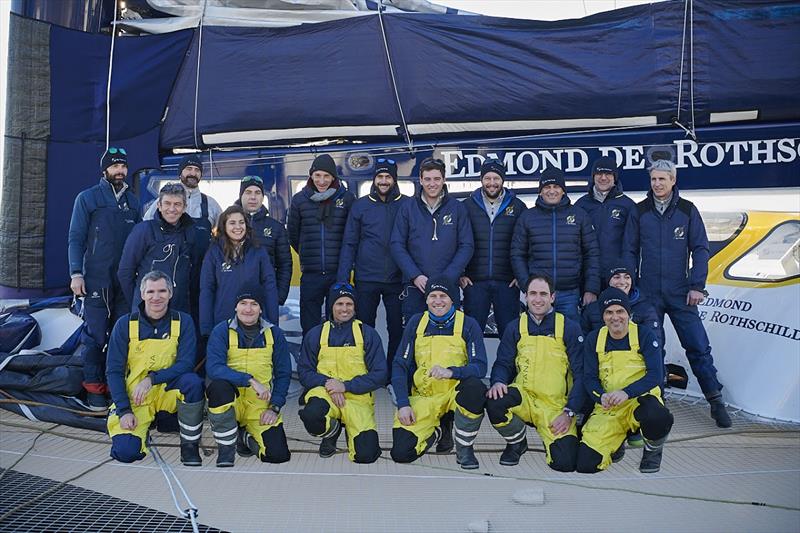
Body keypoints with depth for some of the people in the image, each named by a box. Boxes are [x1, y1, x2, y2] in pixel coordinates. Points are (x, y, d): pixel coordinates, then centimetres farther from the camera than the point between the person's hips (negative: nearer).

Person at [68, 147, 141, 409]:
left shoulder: (132, 201, 12)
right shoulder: (87, 198, 1)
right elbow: (76, 238, -2)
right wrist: (76, 274, -10)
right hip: (96, 279, -4)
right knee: (96, 335, -1)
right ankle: (94, 388, 9)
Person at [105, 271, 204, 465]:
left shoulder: (183, 321, -5)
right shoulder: (125, 324, -4)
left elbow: (185, 364, -12)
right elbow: (114, 372, -3)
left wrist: (151, 378, -26)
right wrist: (124, 410, -13)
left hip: (168, 390, 0)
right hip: (133, 397, 0)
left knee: (192, 381, -33)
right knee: (125, 452, -20)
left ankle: (190, 445, -13)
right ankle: (142, 425, 17)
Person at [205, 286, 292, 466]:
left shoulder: (274, 333, 2)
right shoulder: (222, 331, -5)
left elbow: (283, 374, 6)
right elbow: (213, 368, -19)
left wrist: (275, 407, -5)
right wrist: (250, 380, -29)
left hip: (261, 405, 2)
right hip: (231, 399, -1)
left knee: (278, 455, -16)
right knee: (218, 386, -37)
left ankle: (245, 436, 19)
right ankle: (226, 449, -12)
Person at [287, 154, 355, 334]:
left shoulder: (347, 198, 1)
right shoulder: (299, 200, 5)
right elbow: (292, 235, 14)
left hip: (339, 273, -1)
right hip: (310, 274, 1)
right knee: (309, 327, 5)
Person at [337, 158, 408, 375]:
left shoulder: (406, 205, 3)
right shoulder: (360, 205, 5)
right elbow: (349, 244, 4)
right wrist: (343, 279, -2)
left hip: (397, 280, 0)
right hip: (366, 280, 0)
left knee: (397, 330, 6)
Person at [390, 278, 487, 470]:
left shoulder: (468, 324, -3)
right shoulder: (416, 323, 3)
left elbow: (480, 367, -13)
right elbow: (400, 366, 3)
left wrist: (450, 372, -32)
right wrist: (403, 404, -9)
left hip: (456, 393, -1)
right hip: (423, 397, 2)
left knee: (475, 387, -37)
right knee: (401, 452, -18)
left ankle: (464, 447, -10)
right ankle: (440, 430, 16)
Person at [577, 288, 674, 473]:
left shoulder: (645, 336, -5)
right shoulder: (593, 339, 4)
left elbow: (656, 375, -12)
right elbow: (589, 377, 3)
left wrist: (627, 392, -27)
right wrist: (601, 396, -20)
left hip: (640, 401, -2)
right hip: (607, 409, 2)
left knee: (658, 418, -40)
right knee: (585, 464, -14)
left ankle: (653, 449, -1)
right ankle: (617, 440, 21)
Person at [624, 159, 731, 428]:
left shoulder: (687, 210, 3)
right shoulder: (639, 212, 5)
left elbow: (700, 249, 2)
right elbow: (630, 252, 6)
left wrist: (697, 286, -6)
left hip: (681, 293, -1)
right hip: (648, 294, 1)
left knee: (698, 347, -1)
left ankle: (716, 400, 11)